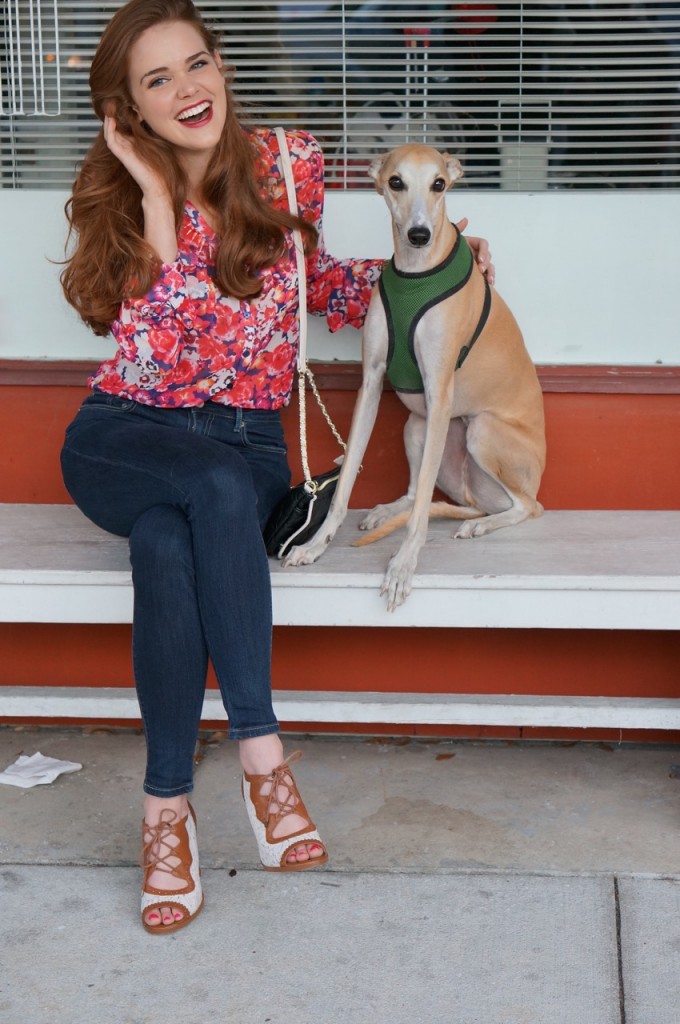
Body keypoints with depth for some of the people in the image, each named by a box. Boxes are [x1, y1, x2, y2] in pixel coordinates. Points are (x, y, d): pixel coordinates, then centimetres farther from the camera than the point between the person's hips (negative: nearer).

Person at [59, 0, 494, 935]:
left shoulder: (288, 165, 0)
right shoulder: (114, 201, -4)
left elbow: (314, 282, 20)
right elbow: (157, 361, -17)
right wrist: (158, 200, -17)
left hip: (247, 441, 1)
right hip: (124, 442, -1)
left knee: (164, 544, -35)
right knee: (218, 484, -38)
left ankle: (168, 803, -30)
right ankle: (261, 751, -34)